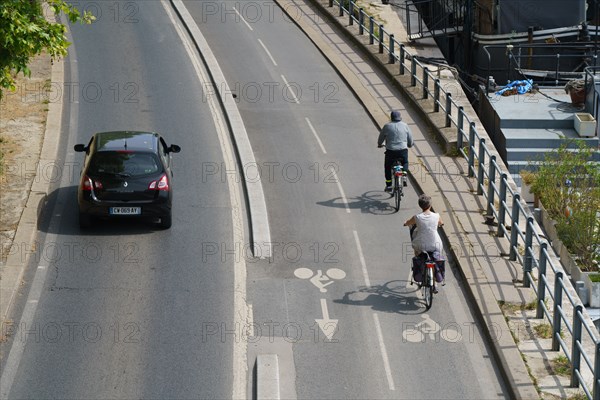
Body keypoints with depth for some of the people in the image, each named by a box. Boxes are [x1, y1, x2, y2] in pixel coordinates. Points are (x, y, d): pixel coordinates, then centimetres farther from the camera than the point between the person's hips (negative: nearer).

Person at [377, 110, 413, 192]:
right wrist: (410, 145, 34)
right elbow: (410, 138, 12)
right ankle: (404, 177, 9)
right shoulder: (405, 125, 6)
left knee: (388, 167, 17)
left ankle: (388, 185, 17)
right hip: (403, 150, 1)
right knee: (405, 163, 29)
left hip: (390, 151, -1)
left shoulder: (387, 126, 3)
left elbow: (381, 138, 13)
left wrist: (379, 144, 35)